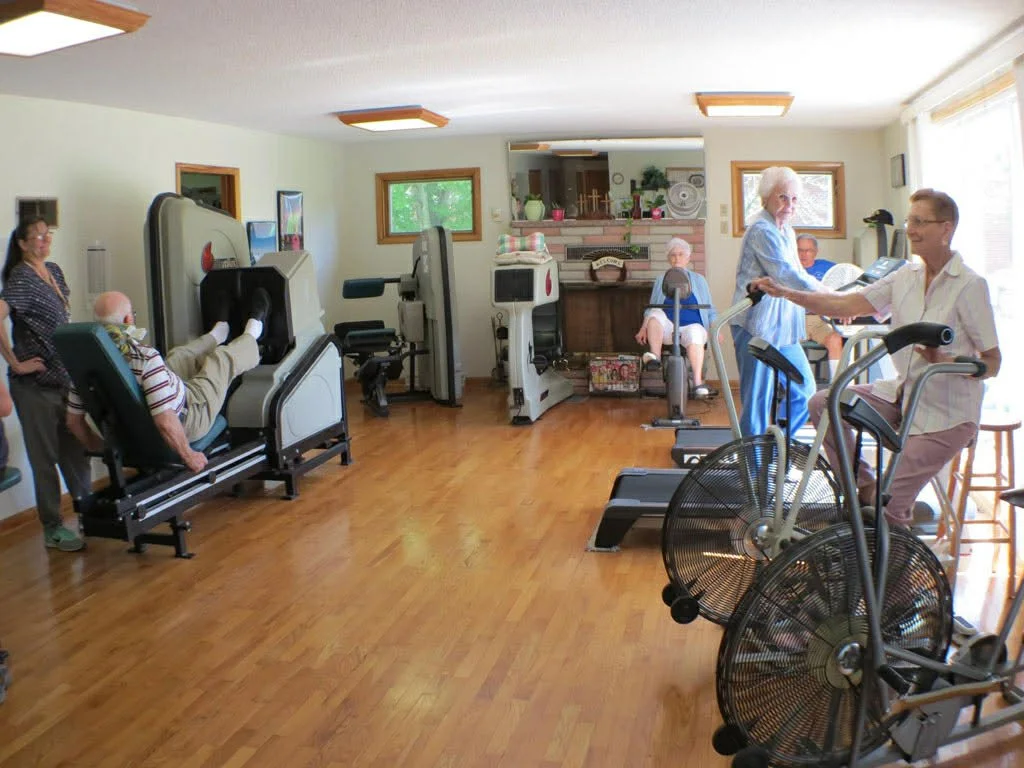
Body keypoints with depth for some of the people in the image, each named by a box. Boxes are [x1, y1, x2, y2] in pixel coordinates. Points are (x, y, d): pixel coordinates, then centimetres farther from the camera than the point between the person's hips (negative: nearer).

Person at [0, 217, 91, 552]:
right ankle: (53, 528, 15)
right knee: (45, 457, 4)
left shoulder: (54, 271, 10)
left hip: (65, 378, 7)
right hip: (35, 384, -7)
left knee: (75, 451, 15)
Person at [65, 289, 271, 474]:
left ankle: (218, 332, 58)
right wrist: (188, 455, -22)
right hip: (187, 422, -6)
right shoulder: (146, 358, -36)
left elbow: (74, 421, -6)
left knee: (179, 356, 27)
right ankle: (251, 335, 49)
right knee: (222, 359, 15)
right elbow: (166, 422, -38)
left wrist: (99, 448, 11)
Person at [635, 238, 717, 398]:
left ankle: (698, 382, -42)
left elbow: (710, 311, 14)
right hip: (667, 329, 1)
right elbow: (651, 309, 17)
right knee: (656, 314, -30)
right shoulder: (661, 280, 19)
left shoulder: (698, 280, 17)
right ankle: (655, 357, -40)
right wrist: (643, 329, 2)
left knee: (694, 333, -37)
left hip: (692, 326, -1)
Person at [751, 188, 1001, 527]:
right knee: (823, 403, -9)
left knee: (888, 503, -14)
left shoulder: (969, 285, -15)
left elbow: (992, 362, -12)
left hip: (947, 413, -7)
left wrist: (946, 361, -32)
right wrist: (783, 292, -10)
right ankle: (863, 484, 4)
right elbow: (846, 304, -2)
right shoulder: (905, 276, 4)